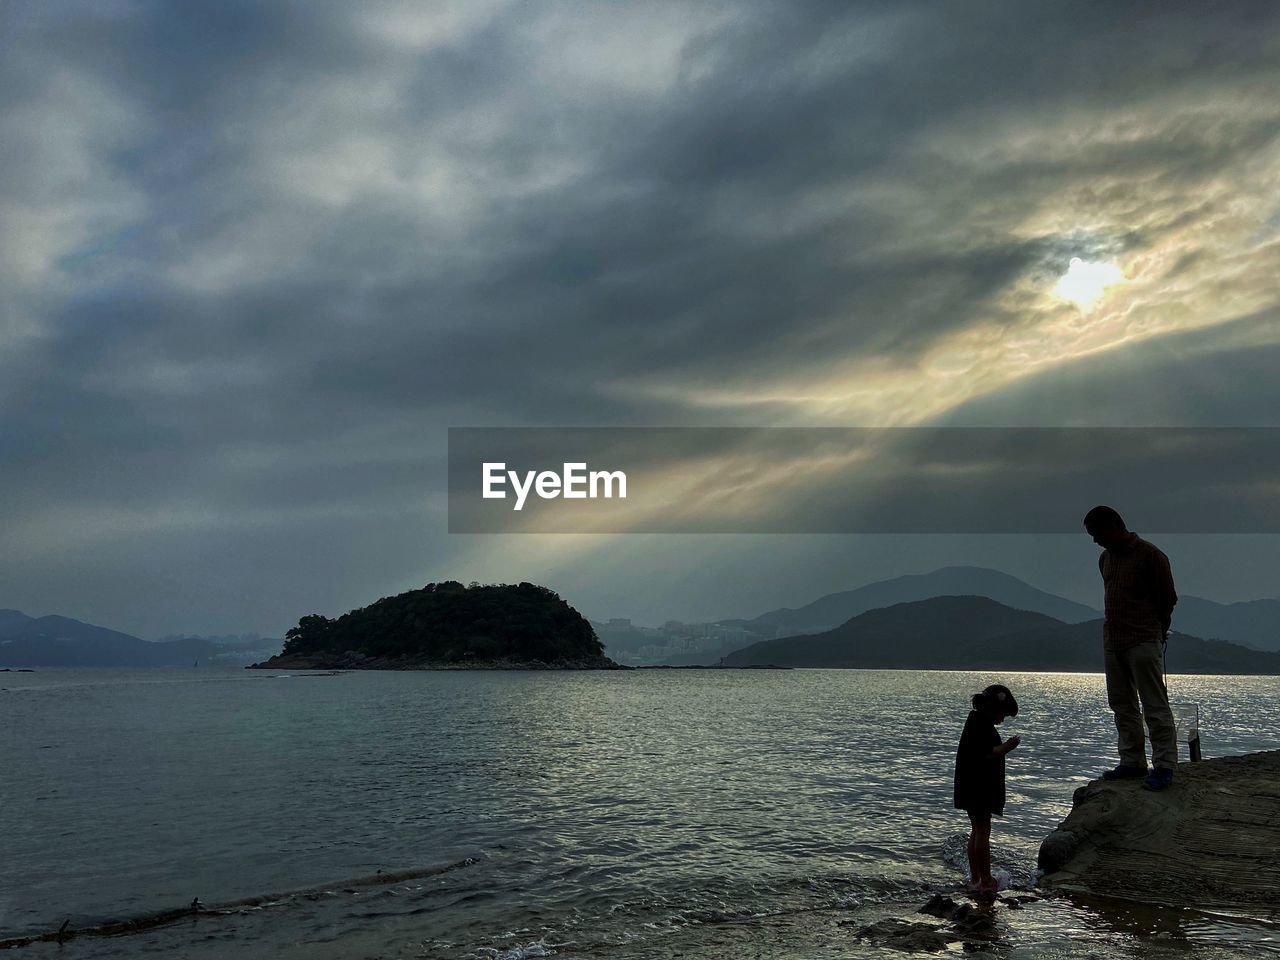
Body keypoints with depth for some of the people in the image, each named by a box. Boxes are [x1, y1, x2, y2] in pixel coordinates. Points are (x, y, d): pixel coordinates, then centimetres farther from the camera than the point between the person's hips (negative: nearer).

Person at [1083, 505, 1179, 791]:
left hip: (1143, 642, -8)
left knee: (1155, 706, -5)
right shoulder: (1105, 558, 13)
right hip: (1112, 641, 8)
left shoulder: (1149, 555, -9)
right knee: (1123, 705, 10)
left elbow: (1168, 598, -3)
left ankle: (1164, 767, -2)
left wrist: (1153, 629, 7)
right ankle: (1132, 762, 16)